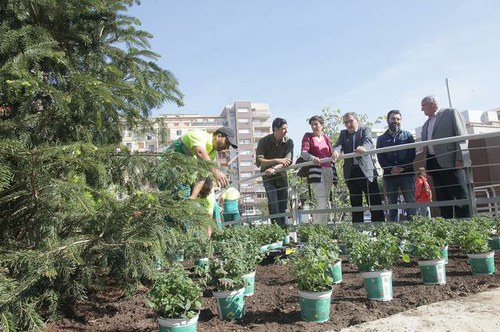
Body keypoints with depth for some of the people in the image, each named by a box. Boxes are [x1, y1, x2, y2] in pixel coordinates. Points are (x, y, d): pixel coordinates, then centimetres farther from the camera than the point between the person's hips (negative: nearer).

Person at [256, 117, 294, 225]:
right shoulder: (264, 141, -14)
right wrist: (277, 160, -28)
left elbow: (288, 161, -18)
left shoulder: (288, 142, -8)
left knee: (283, 203, 6)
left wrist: (274, 168, -33)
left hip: (282, 175, 3)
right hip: (268, 176, -3)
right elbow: (259, 162, -20)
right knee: (273, 202, -14)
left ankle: (283, 226, 18)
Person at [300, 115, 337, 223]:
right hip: (316, 172, -5)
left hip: (328, 172, 5)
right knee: (322, 202, -16)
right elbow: (303, 152, -8)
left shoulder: (326, 138, 18)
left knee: (326, 202, 7)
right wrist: (312, 158, -30)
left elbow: (330, 155, 19)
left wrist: (334, 175, 14)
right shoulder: (308, 136, 6)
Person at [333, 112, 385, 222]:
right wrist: (336, 151, -25)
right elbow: (339, 145, 0)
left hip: (366, 170, -3)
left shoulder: (365, 130, 9)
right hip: (351, 172, 3)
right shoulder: (343, 133, 18)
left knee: (375, 201, -5)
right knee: (355, 205, 6)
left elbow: (368, 142, -12)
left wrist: (363, 147, -36)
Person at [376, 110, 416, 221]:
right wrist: (391, 169, -12)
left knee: (410, 202, -4)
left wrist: (403, 168, -12)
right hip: (389, 175, 1)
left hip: (407, 174, -1)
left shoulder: (407, 135, 12)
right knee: (392, 203, 4)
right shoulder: (381, 139, 13)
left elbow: (412, 154, 2)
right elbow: (380, 157, 3)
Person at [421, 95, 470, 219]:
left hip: (450, 162, -6)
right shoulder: (426, 124, 22)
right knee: (442, 199, 6)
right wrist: (427, 165, 11)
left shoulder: (451, 113, 3)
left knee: (460, 195, -5)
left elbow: (461, 136, -6)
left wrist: (460, 159, -15)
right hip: (434, 164, 6)